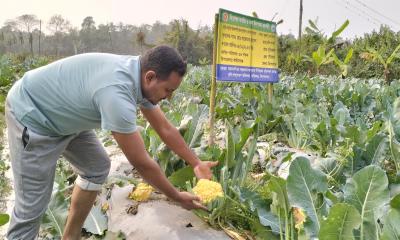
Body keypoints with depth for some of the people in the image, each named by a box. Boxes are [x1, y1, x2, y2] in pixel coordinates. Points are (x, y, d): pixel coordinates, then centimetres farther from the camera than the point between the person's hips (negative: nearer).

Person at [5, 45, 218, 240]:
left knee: (97, 167, 12)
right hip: (30, 115, -9)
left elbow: (165, 129, 4)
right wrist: (177, 197, -14)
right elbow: (141, 163, -28)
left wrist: (196, 164, 7)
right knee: (32, 206, -6)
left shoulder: (138, 75, -9)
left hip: (61, 113, 9)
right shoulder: (117, 93, -37)